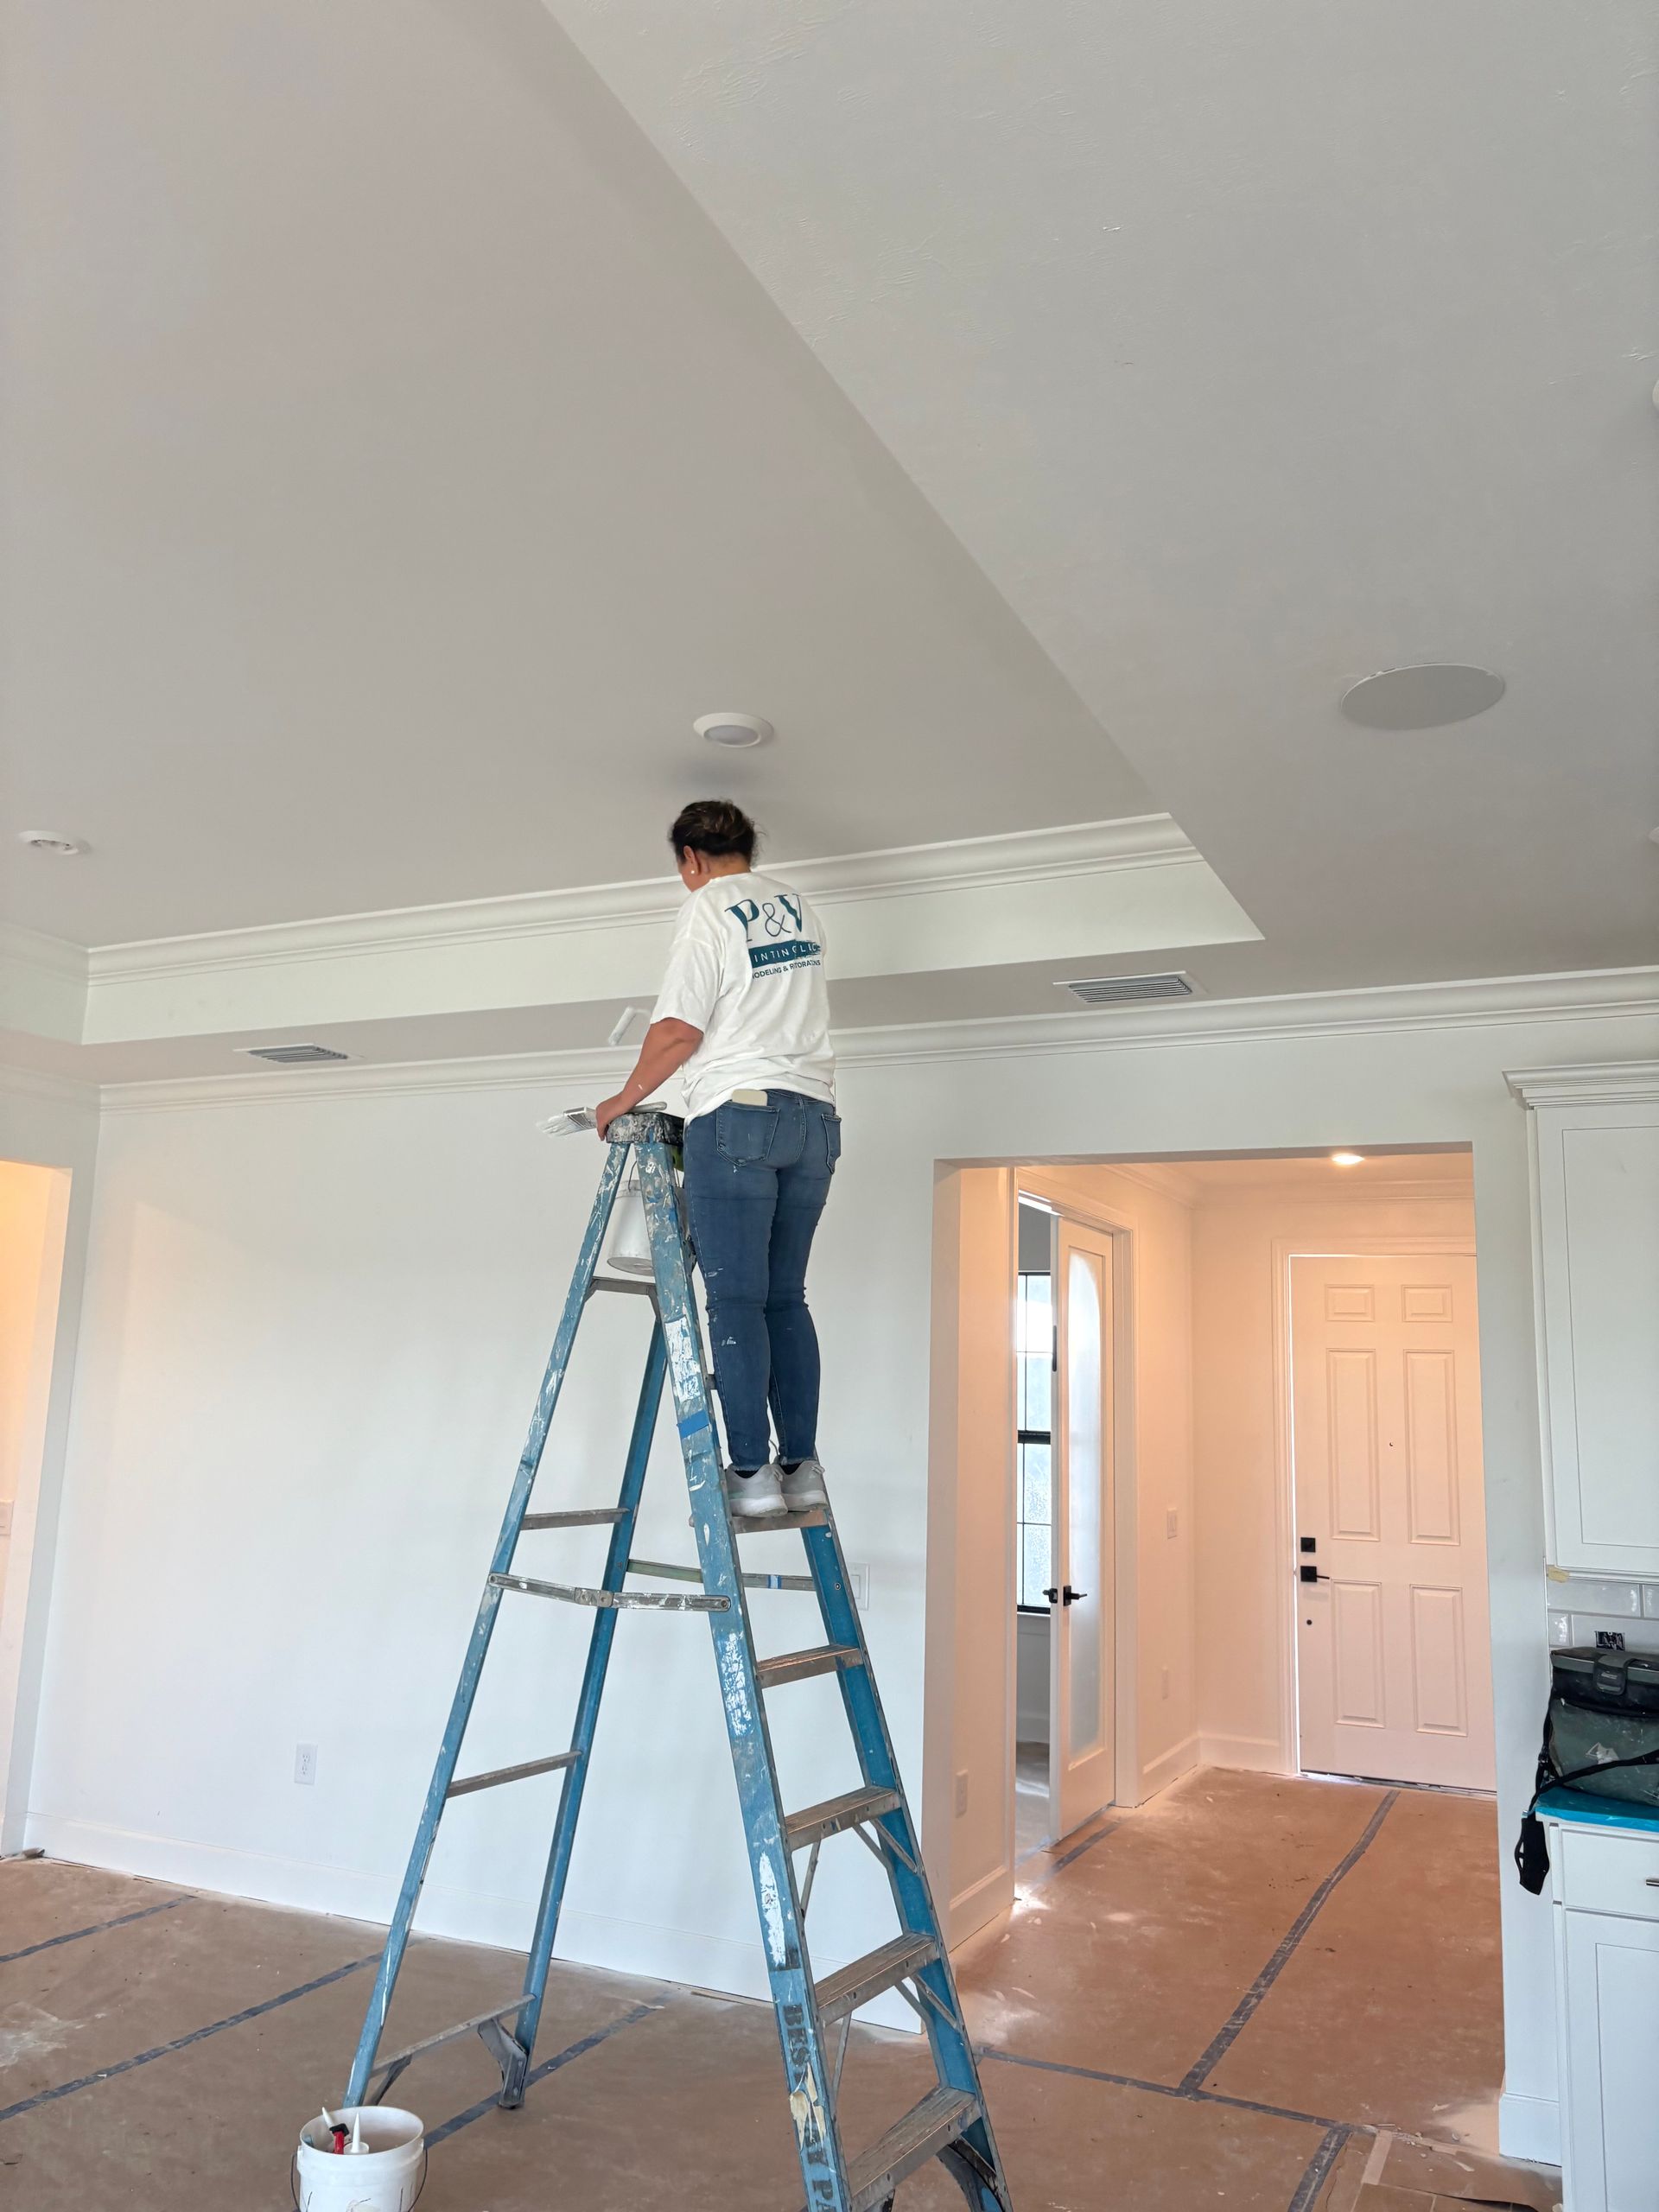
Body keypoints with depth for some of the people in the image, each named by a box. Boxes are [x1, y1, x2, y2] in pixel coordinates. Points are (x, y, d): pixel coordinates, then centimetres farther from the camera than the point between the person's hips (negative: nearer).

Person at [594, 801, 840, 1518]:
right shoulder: (796, 906, 17)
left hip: (737, 1114, -6)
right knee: (785, 1297, 9)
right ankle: (801, 1465, 7)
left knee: (736, 1300, -4)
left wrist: (626, 1099, 1)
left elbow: (680, 1030, -10)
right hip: (814, 1116, 7)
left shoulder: (706, 908, -3)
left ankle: (751, 1472, -5)